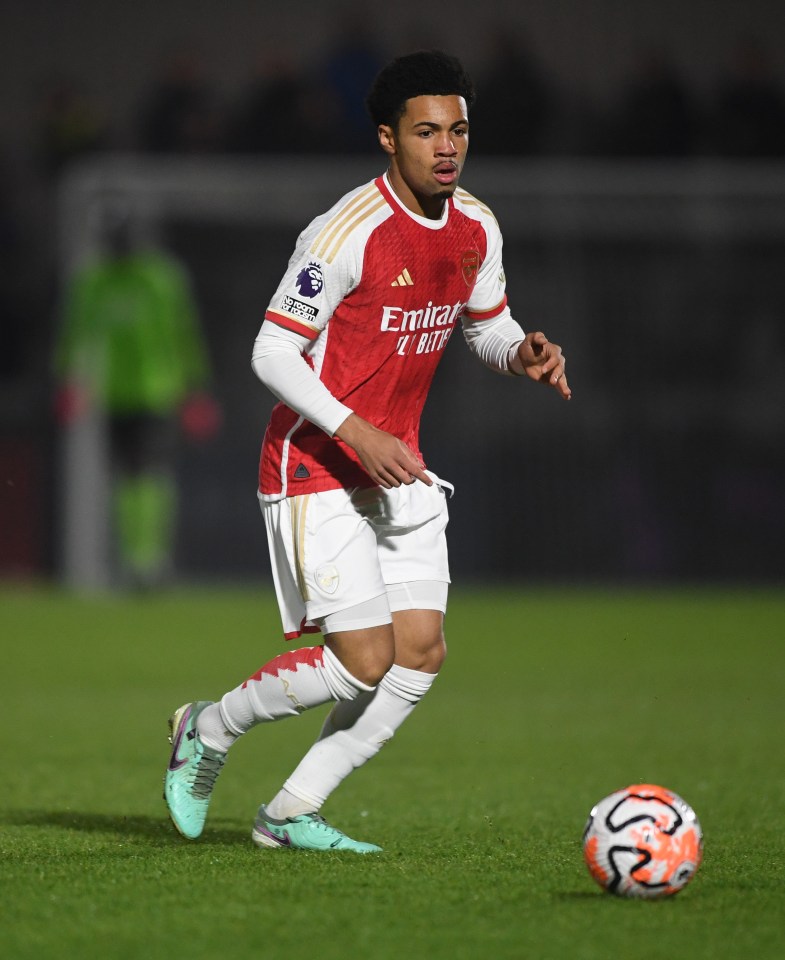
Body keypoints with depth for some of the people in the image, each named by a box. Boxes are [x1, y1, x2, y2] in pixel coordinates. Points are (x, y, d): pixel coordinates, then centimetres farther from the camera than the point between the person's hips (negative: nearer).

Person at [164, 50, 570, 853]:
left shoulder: (476, 229, 3)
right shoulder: (348, 234, -20)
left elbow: (487, 327, 19)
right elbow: (271, 352, -17)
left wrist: (522, 353, -5)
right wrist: (357, 435, -26)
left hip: (397, 466, 8)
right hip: (316, 467, -8)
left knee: (421, 652, -3)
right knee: (364, 659, -13)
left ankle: (290, 814, 8)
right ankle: (209, 732, 12)